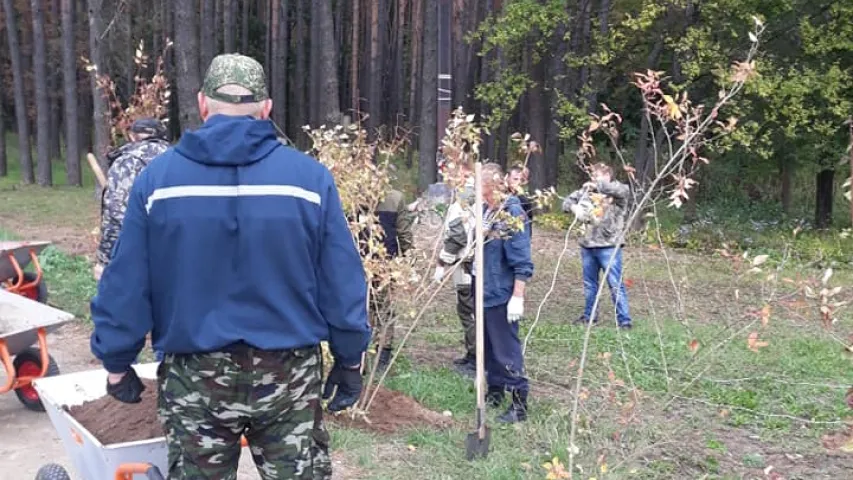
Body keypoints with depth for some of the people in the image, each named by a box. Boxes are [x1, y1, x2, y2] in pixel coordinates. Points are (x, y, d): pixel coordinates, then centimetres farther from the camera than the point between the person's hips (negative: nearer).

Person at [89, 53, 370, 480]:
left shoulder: (157, 177, -5)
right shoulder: (309, 176, -7)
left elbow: (126, 284, -3)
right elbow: (341, 283, -5)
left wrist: (117, 361, 10)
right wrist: (349, 360, 7)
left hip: (194, 377, 1)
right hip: (288, 374, 0)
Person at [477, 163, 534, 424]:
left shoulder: (512, 213, -18)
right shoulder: (485, 211, 5)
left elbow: (522, 261, -20)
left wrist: (518, 296, -22)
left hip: (502, 294, -8)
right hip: (484, 291, 8)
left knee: (507, 350, -2)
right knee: (489, 347, 18)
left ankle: (519, 404, 8)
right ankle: (494, 391, 33)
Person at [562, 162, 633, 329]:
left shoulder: (617, 192, -4)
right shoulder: (587, 190, 11)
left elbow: (623, 190, -27)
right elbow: (567, 201, 12)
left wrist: (598, 185, -19)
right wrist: (573, 207, -13)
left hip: (608, 247, -6)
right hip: (587, 246, 6)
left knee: (615, 284, -4)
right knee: (589, 283, 17)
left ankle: (624, 320, 1)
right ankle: (589, 315, 30)